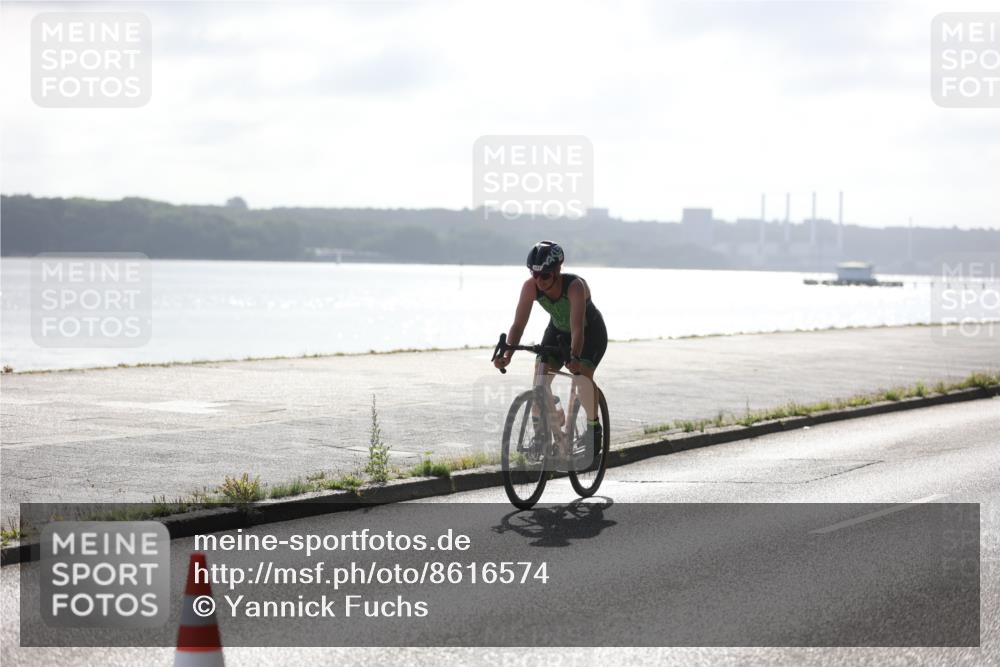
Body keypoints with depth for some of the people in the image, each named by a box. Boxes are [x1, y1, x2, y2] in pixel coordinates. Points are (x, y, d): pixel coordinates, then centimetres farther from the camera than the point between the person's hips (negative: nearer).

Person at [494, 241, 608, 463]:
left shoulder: (575, 286, -38)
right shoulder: (531, 287, -26)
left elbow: (577, 328, -46)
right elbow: (518, 324, -27)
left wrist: (574, 359, -61)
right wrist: (507, 355, -42)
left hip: (590, 331, -4)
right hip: (558, 330, 4)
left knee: (581, 375, -25)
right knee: (540, 373, -16)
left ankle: (593, 426, -2)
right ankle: (540, 432, -5)